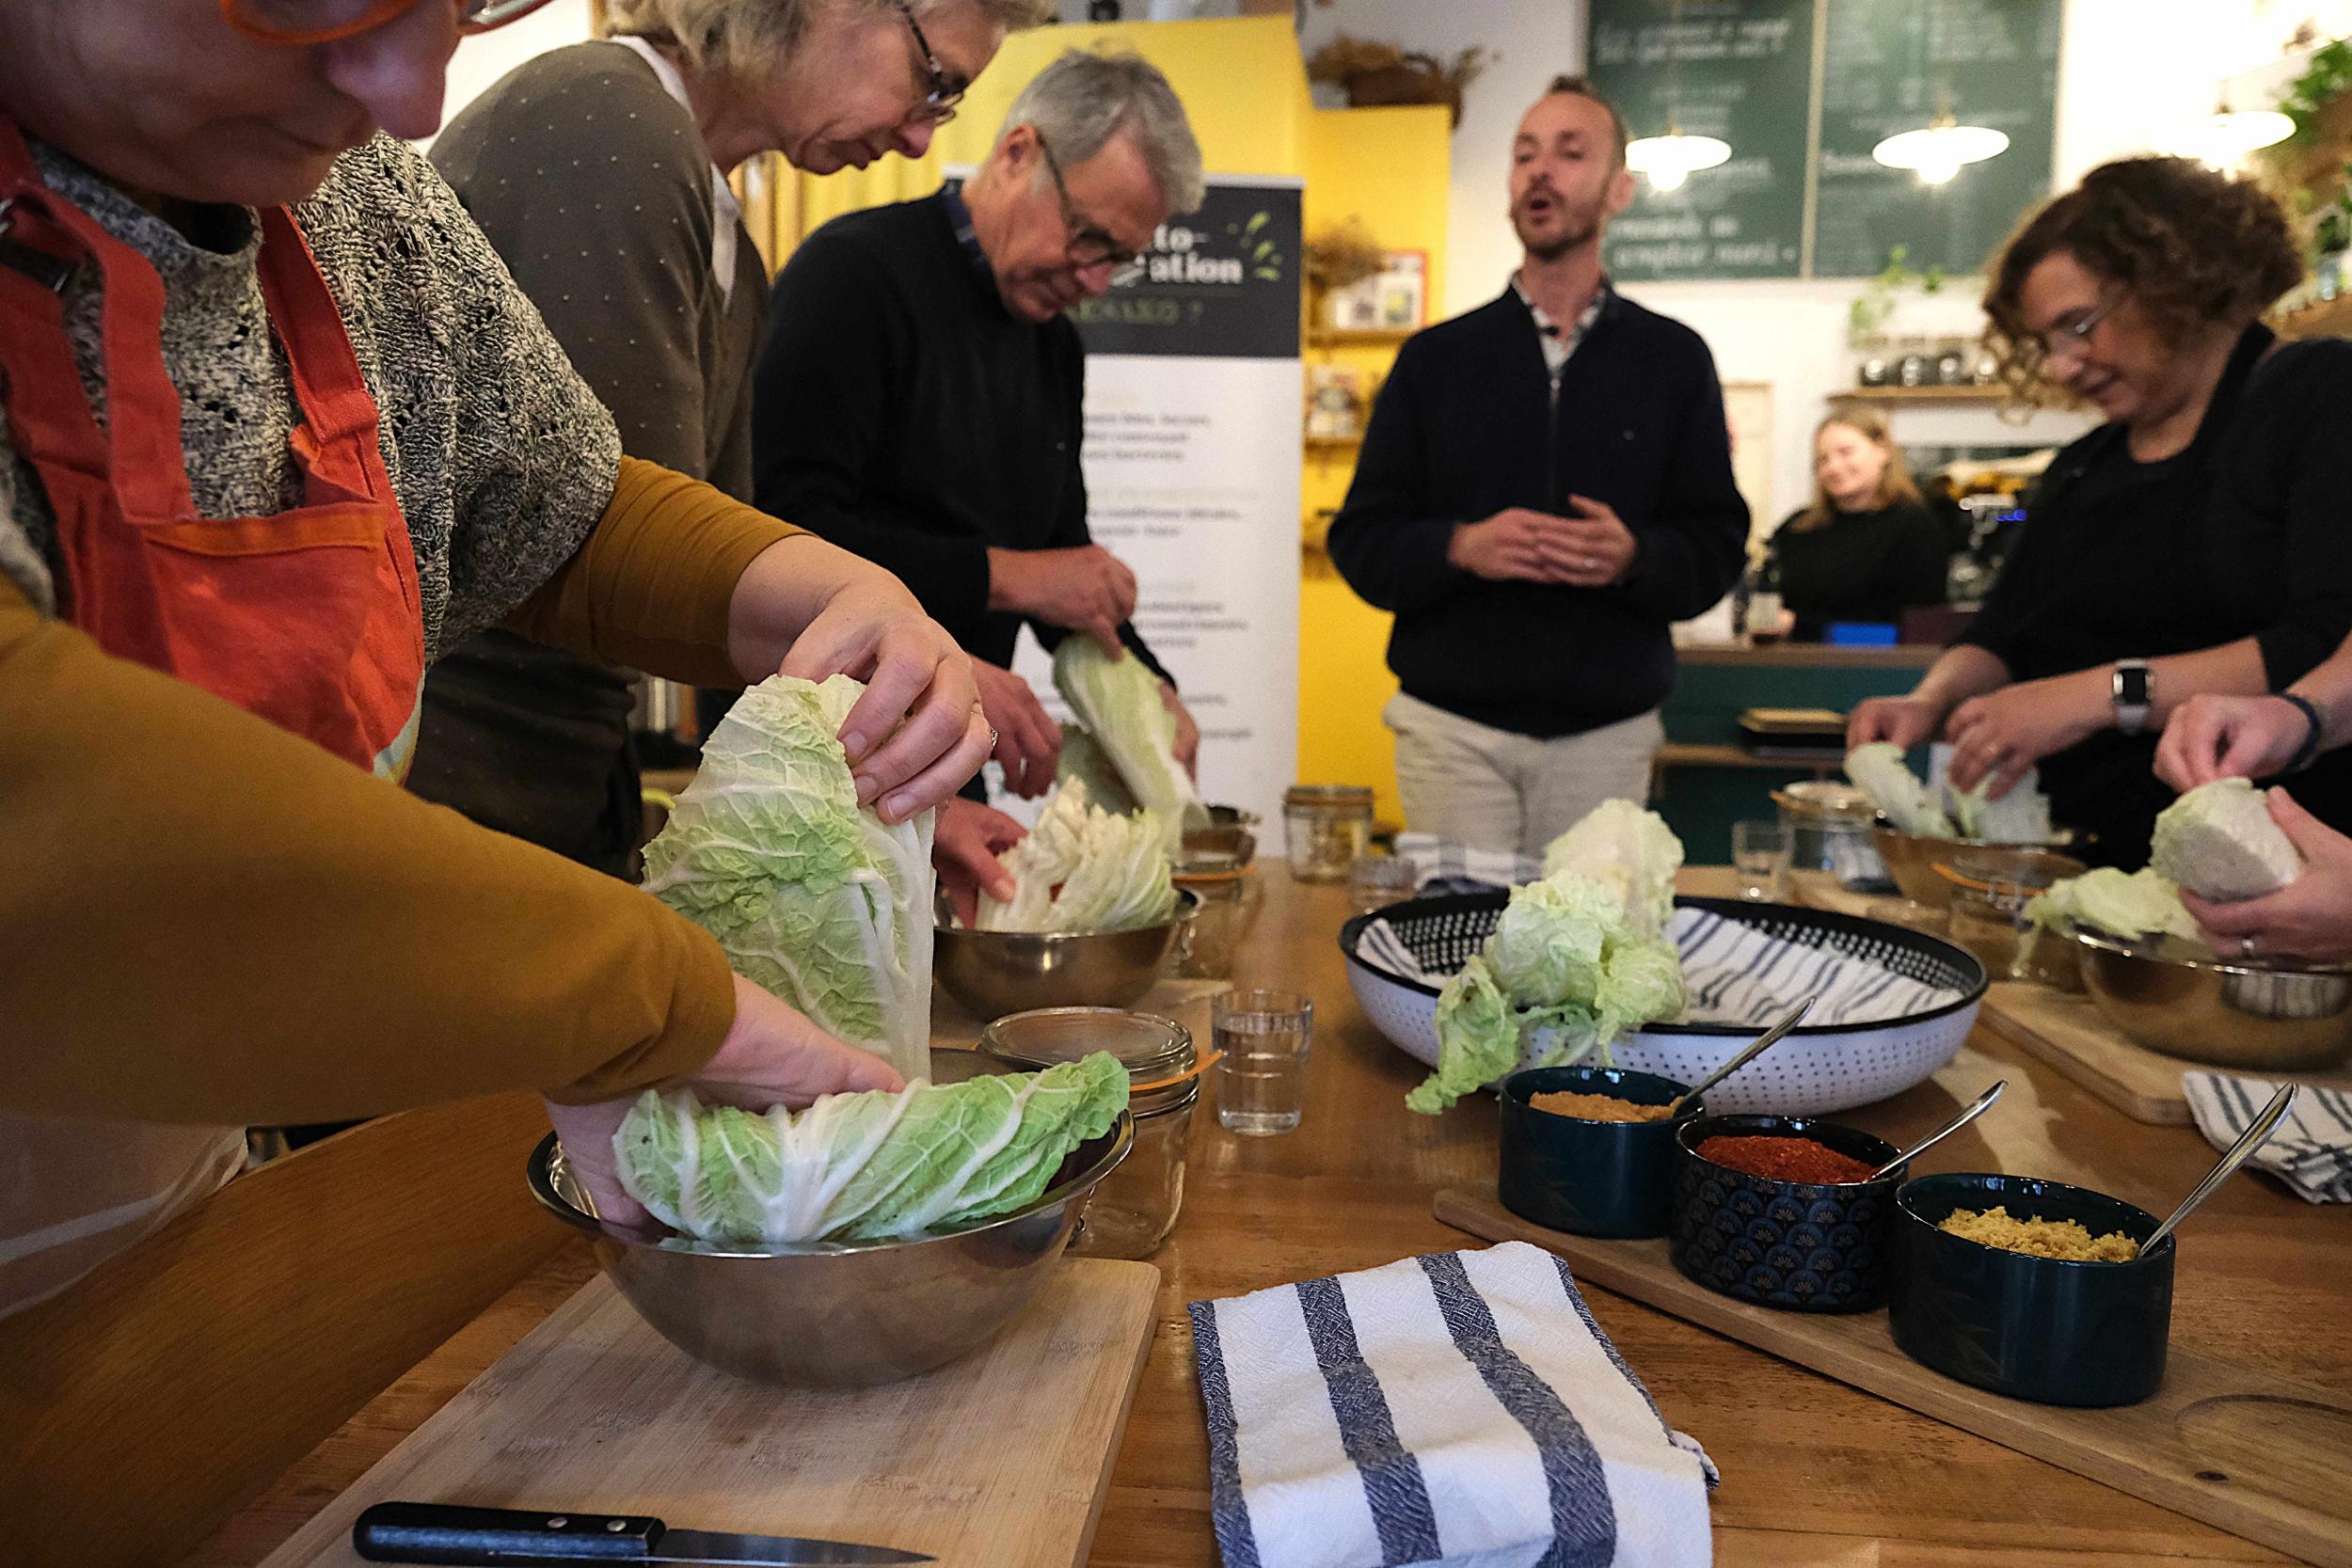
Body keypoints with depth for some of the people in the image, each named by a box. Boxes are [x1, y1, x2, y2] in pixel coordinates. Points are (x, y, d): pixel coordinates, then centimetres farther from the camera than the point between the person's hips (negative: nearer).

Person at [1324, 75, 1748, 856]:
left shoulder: (1673, 359, 9)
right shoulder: (1435, 358, 8)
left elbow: (1717, 544, 6)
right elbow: (1360, 542, 4)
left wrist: (1636, 557, -14)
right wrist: (1460, 548, -15)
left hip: (1608, 733, 1)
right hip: (1452, 726, 0)